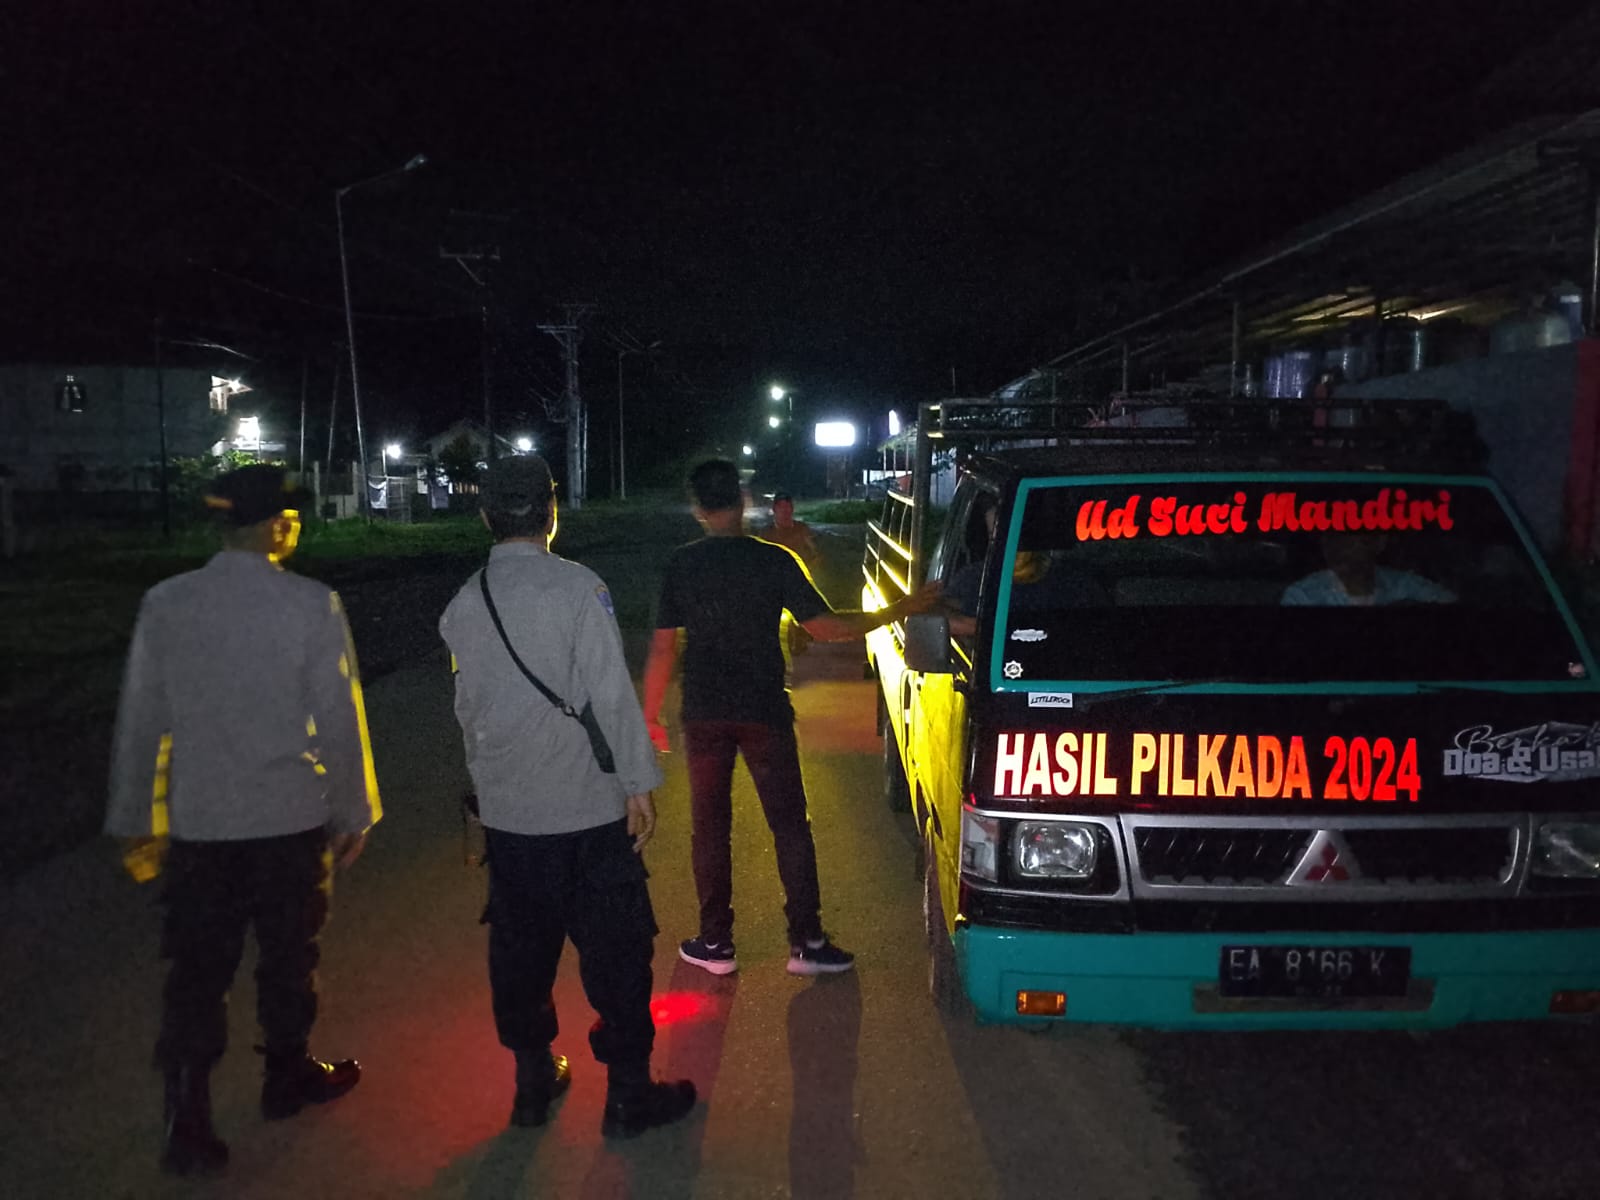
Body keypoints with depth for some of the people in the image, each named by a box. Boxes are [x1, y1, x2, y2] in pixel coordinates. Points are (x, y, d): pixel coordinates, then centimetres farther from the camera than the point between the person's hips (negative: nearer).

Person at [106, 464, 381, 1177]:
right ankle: (287, 1077, 36)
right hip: (291, 817, -2)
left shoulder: (165, 605, -4)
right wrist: (353, 815, 3)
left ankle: (187, 1122, 11)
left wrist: (133, 819, 14)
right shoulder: (311, 606, -13)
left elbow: (140, 721, 2)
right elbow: (339, 719, -9)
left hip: (196, 823, 2)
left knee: (197, 967, 11)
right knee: (287, 953, 17)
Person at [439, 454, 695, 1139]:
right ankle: (628, 1094, 17)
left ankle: (533, 1082, 31)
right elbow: (611, 693, -15)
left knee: (520, 947, 16)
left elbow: (467, 707, 11)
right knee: (614, 947, 7)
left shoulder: (463, 605, 3)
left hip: (506, 809, 5)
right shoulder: (576, 587, -13)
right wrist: (639, 783, -10)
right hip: (588, 804, -5)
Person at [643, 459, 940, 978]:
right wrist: (902, 609, -3)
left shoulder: (681, 565, -3)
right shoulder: (774, 560, -8)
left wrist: (650, 714, 8)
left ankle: (715, 943, 18)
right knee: (790, 824, 8)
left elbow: (662, 647, -2)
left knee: (710, 826, 12)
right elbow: (824, 627, -10)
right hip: (764, 712, -1)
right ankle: (807, 943, 10)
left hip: (704, 715, 1)